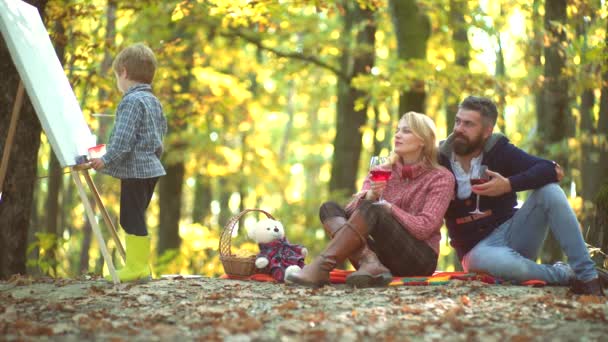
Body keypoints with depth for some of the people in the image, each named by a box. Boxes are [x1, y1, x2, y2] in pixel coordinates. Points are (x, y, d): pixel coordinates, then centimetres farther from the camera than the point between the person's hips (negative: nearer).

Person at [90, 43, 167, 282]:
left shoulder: (131, 101, -15)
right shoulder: (153, 101, 15)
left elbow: (123, 140, -21)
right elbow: (161, 133, 20)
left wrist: (106, 160, -15)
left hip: (134, 169, -10)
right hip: (150, 167, 10)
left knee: (132, 219, -6)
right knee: (134, 219, 15)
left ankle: (137, 267, -5)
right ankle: (139, 265, 18)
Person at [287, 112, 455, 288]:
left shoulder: (441, 178, 0)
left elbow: (424, 228, -11)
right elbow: (351, 209, 2)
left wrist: (388, 208, -16)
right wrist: (368, 197, -19)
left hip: (419, 259, -5)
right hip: (385, 254, 5)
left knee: (371, 210, -29)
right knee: (330, 208, -13)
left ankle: (321, 268, -35)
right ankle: (369, 262, -37)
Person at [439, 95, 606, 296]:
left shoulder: (499, 150, -4)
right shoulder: (439, 160, -4)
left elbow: (549, 169, -16)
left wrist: (510, 185, -29)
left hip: (511, 232, 2)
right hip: (478, 248, -2)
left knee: (549, 190, -23)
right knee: (497, 261, -39)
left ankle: (587, 275, -23)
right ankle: (567, 275, -12)